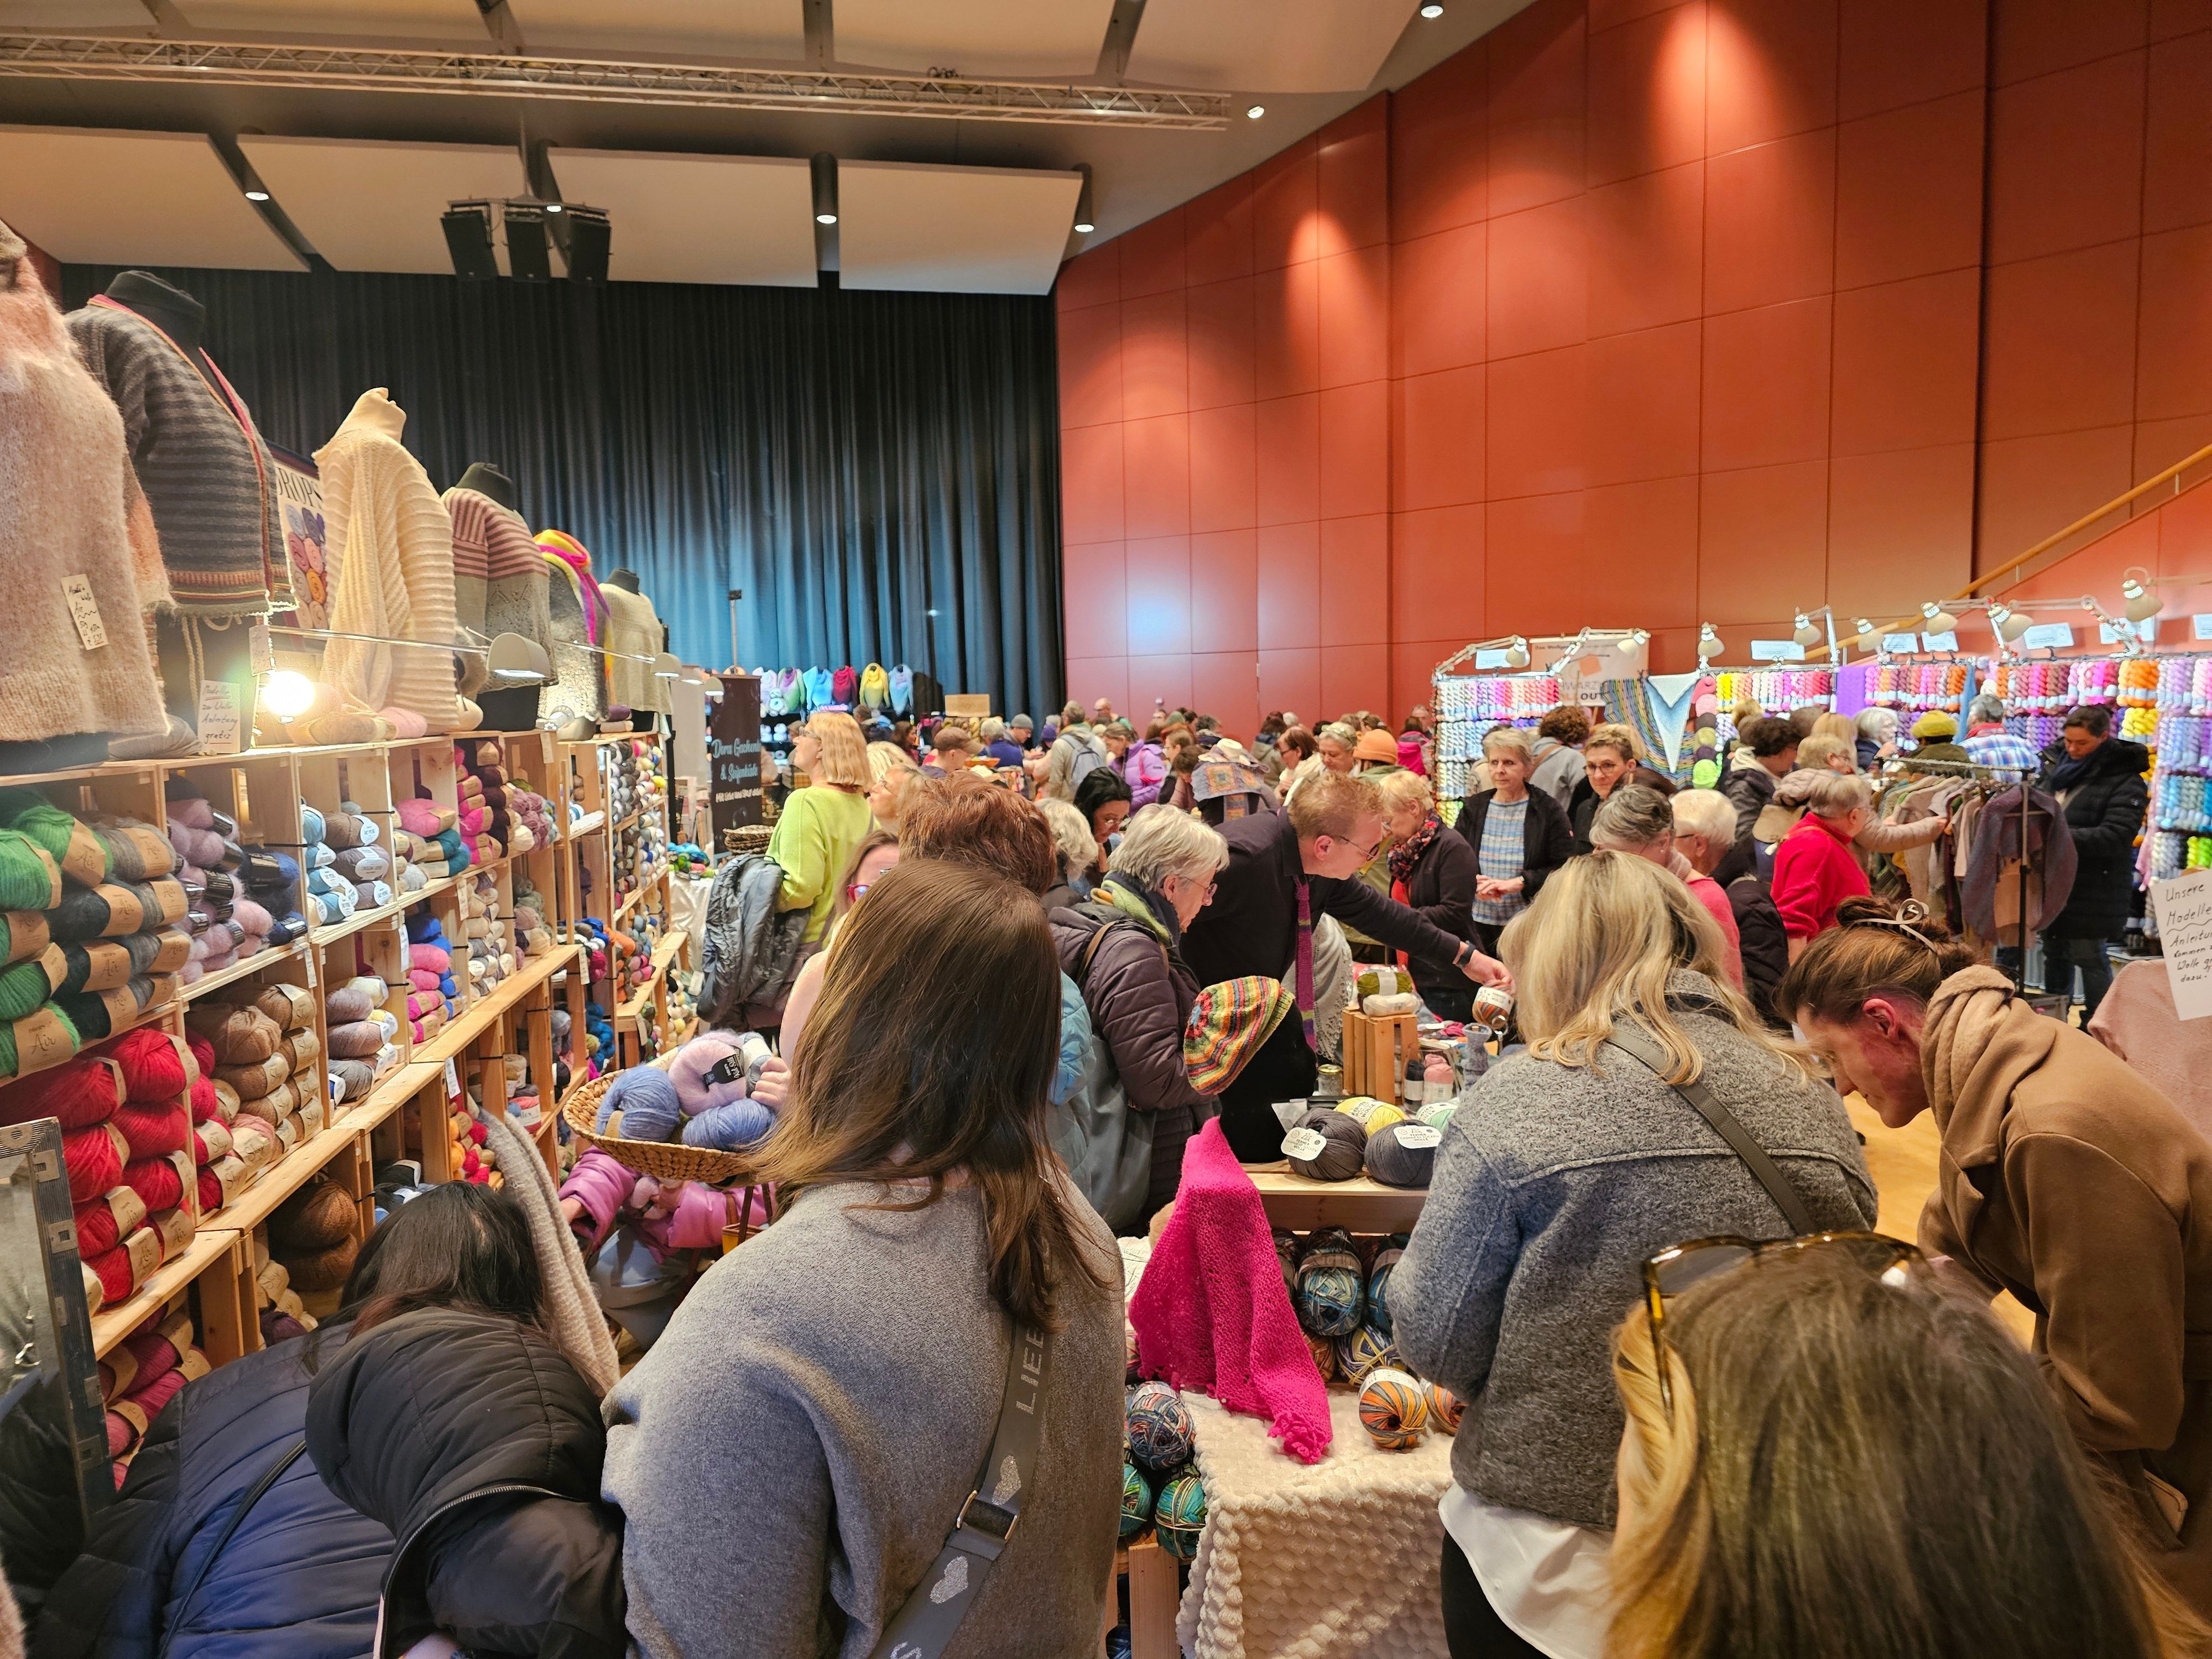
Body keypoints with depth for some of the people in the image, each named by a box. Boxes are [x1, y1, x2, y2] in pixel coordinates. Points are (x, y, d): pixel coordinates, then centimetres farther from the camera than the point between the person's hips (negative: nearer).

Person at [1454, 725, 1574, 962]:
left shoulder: (1549, 811, -3)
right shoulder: (1473, 808, 8)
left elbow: (1566, 869, -7)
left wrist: (1518, 883, -16)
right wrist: (1474, 882, -11)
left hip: (1528, 927, -3)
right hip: (1479, 924, 3)